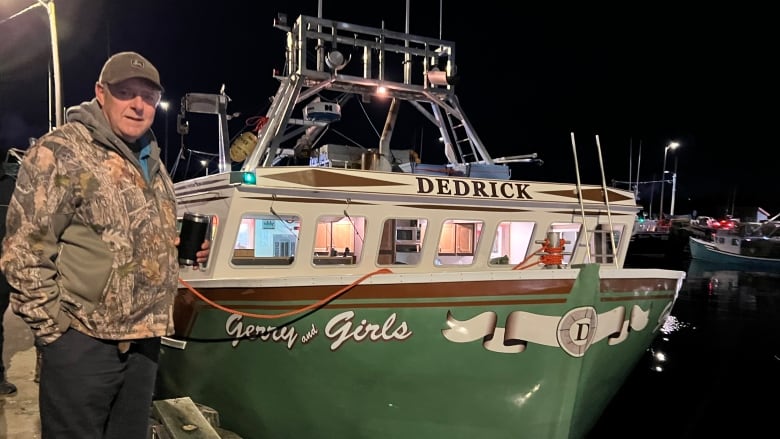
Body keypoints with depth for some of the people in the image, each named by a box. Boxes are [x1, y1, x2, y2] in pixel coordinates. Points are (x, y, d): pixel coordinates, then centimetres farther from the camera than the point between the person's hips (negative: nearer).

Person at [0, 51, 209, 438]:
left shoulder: (152, 162, 13)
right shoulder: (60, 152, -11)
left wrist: (186, 248, 9)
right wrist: (52, 329, -14)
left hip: (144, 340, 7)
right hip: (82, 341, -7)